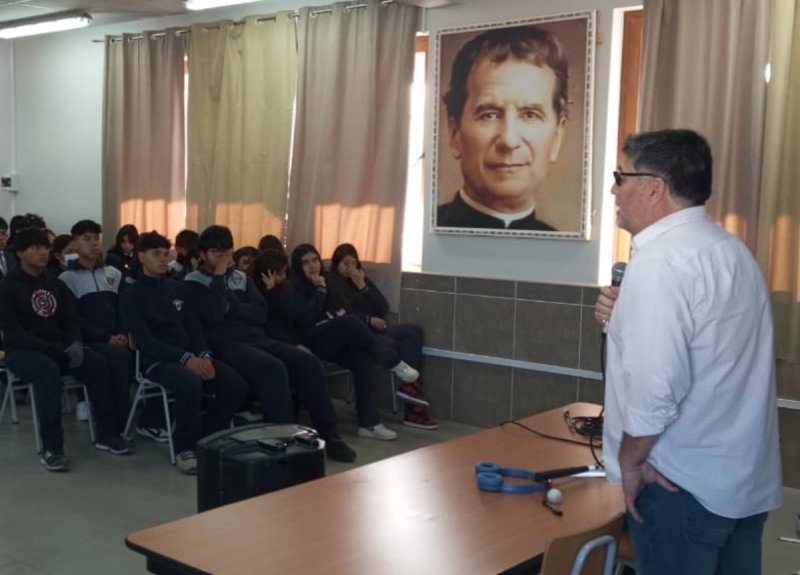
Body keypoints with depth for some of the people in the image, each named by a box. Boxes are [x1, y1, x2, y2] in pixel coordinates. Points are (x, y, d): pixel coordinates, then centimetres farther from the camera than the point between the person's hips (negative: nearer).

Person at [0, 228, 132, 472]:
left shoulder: (55, 284, 11)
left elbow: (71, 320, 10)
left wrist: (75, 343, -13)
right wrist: (54, 349, -22)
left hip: (58, 348, 5)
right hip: (22, 351, -5)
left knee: (97, 363, -22)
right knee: (49, 371, -38)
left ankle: (106, 434, -13)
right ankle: (51, 448, -34)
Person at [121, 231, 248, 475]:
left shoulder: (178, 288, 17)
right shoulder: (132, 295, -1)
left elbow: (194, 327, 12)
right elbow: (145, 341, -12)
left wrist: (204, 355, -9)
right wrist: (185, 358, -23)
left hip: (191, 356, 6)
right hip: (157, 360, -6)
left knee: (236, 385, -16)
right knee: (190, 383, -37)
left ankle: (206, 438, 3)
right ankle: (185, 447, -16)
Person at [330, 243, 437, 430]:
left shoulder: (361, 279, 19)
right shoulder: (330, 283, 1)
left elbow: (383, 309, 9)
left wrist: (363, 286, -1)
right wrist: (369, 320, -17)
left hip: (374, 329, 7)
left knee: (414, 331, -15)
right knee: (392, 345, -30)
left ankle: (409, 385, -25)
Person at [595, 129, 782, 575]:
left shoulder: (660, 262, -21)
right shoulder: (730, 249, 9)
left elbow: (654, 389, -28)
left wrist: (630, 459, -12)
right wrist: (627, 317, 5)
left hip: (683, 484, -9)